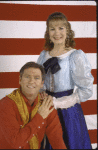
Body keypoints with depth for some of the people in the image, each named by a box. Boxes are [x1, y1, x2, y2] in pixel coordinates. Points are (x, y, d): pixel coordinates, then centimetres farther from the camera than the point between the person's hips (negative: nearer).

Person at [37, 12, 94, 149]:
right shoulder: (44, 55, 5)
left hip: (68, 111, -5)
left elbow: (86, 91, -16)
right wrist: (42, 96, -6)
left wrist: (57, 103, -18)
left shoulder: (76, 56, -13)